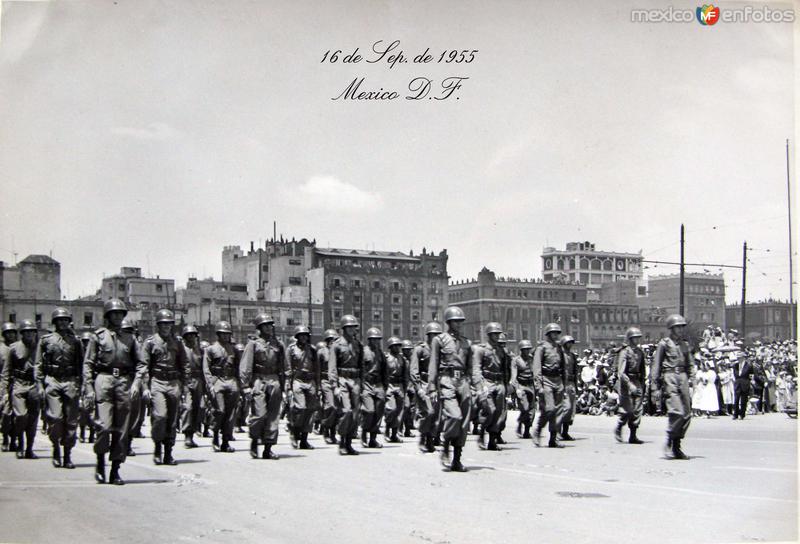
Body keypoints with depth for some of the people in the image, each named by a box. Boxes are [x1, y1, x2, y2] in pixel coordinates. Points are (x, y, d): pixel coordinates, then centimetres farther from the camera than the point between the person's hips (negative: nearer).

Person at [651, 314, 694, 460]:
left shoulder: (684, 344, 18)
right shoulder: (664, 343, 1)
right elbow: (656, 365, -1)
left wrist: (691, 379, 13)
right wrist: (656, 383, -7)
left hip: (683, 377, 6)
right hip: (670, 377, -6)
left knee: (687, 414, 2)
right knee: (677, 412, -17)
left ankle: (677, 446, 12)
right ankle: (668, 443, -3)